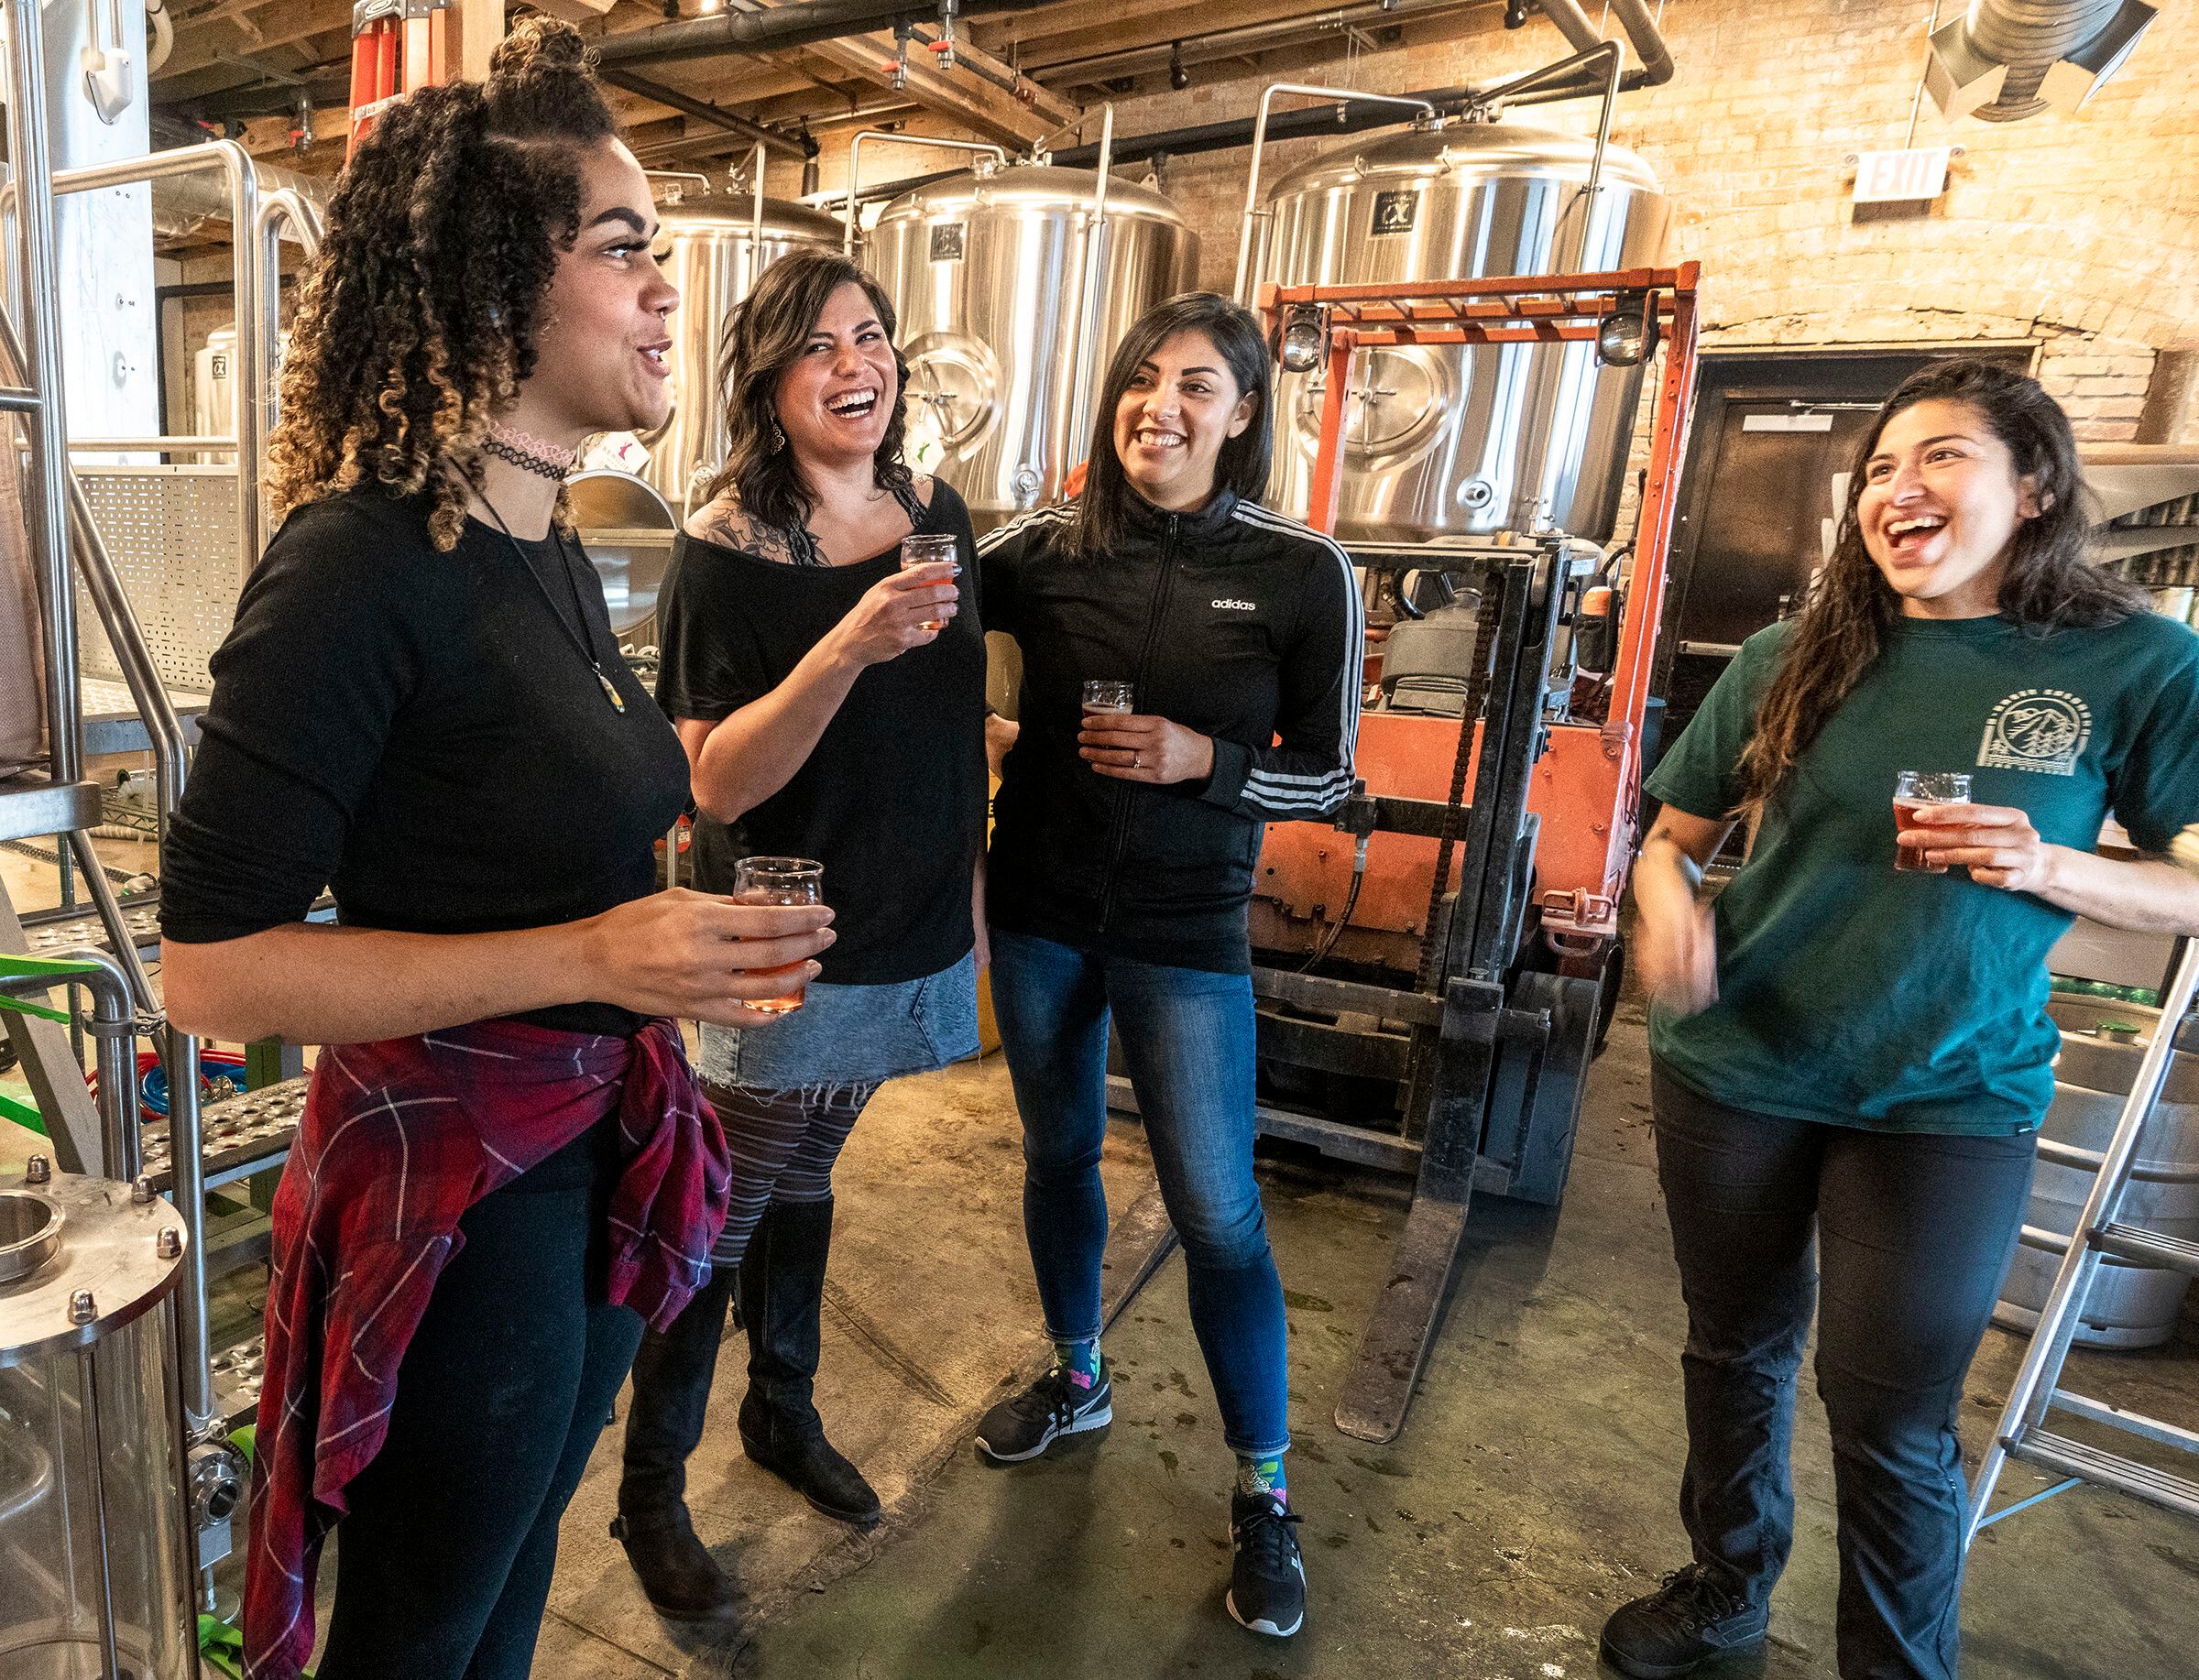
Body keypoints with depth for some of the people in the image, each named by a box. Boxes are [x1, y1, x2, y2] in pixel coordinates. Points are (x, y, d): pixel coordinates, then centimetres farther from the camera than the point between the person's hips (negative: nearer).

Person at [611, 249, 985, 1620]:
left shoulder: (938, 514, 2)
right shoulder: (727, 546, -15)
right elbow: (716, 782, -20)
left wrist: (968, 881, 14)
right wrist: (846, 648, -33)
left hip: (909, 938, 6)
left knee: (806, 1182, 23)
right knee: (719, 1221, 7)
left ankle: (785, 1414, 45)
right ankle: (651, 1492, 31)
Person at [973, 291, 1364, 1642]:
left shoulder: (1302, 573, -8)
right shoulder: (1047, 549, -3)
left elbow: (1329, 771, -4)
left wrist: (1203, 760, -20)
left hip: (1186, 933, -3)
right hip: (1039, 908, 3)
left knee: (1217, 1212, 2)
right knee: (1059, 1151, 19)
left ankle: (1265, 1494, 24)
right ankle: (1078, 1380, 45)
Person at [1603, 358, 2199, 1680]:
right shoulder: (1794, 662, -1)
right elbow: (1673, 835, 6)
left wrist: (2048, 868, -20)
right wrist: (1668, 898, -16)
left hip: (1949, 1107, -2)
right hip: (1736, 1075, 3)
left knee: (1890, 1419, 7)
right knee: (1737, 1354, 20)